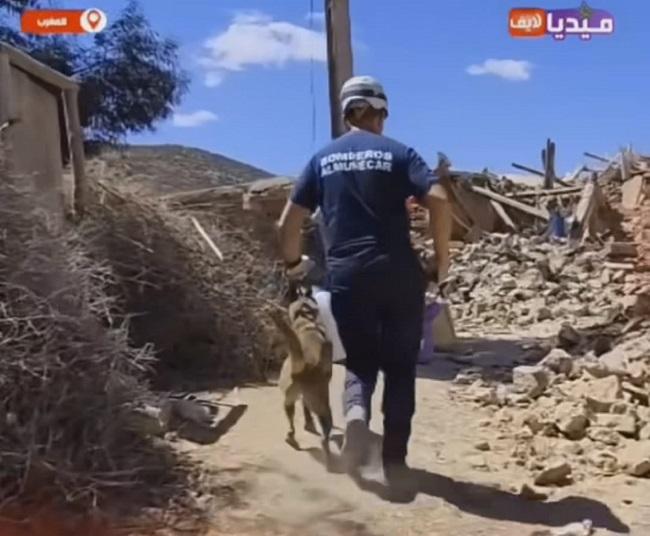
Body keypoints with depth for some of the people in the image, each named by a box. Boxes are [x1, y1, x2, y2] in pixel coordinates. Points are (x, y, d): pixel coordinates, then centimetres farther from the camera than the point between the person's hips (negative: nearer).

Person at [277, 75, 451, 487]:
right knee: (399, 366, 12)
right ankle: (395, 458, 14)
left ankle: (356, 413, -17)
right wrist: (442, 257, 0)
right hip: (399, 274, -1)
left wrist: (294, 262, 25)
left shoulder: (323, 159, 11)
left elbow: (289, 222, 9)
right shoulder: (398, 153, 4)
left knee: (360, 362, 14)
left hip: (347, 276, 2)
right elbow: (439, 200, -11)